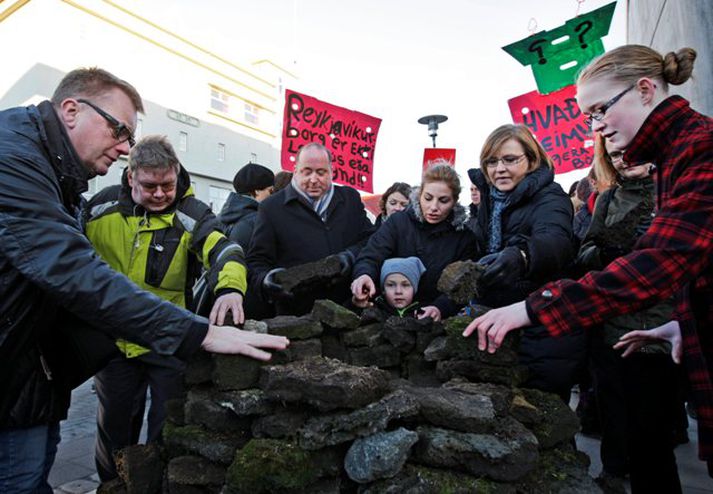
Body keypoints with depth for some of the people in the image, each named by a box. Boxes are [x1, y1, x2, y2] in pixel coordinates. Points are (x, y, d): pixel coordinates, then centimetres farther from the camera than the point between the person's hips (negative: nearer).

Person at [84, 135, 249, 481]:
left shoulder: (190, 213, -13)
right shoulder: (102, 205, -3)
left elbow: (223, 250, -30)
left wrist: (230, 288, -50)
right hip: (113, 339, 3)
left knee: (169, 427, 12)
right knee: (114, 424, 20)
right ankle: (112, 483, 44)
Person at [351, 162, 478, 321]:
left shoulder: (464, 237, 4)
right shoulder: (398, 221, 3)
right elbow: (371, 256, -9)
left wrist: (440, 308, -22)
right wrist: (364, 274, -33)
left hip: (434, 320, 0)